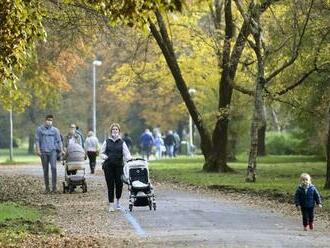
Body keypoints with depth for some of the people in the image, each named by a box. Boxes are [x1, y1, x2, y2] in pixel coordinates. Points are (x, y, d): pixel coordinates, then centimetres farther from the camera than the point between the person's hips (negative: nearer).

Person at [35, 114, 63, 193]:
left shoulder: (55, 130, 9)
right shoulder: (40, 129, 9)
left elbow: (59, 141, 9)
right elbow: (37, 140, 6)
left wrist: (61, 150, 1)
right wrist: (38, 150, -5)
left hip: (53, 151, -1)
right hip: (43, 152, 1)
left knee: (53, 167, -18)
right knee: (45, 170, 3)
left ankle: (54, 186, -17)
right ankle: (47, 187, 11)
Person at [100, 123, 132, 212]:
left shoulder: (122, 142, 8)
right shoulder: (107, 142, 9)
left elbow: (126, 154, 0)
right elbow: (101, 153, 12)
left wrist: (129, 158, -21)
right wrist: (105, 157, -9)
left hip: (119, 166, 0)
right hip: (108, 166, 0)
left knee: (119, 184, -3)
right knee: (110, 185, -2)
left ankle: (118, 200, 24)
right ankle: (111, 204, 4)